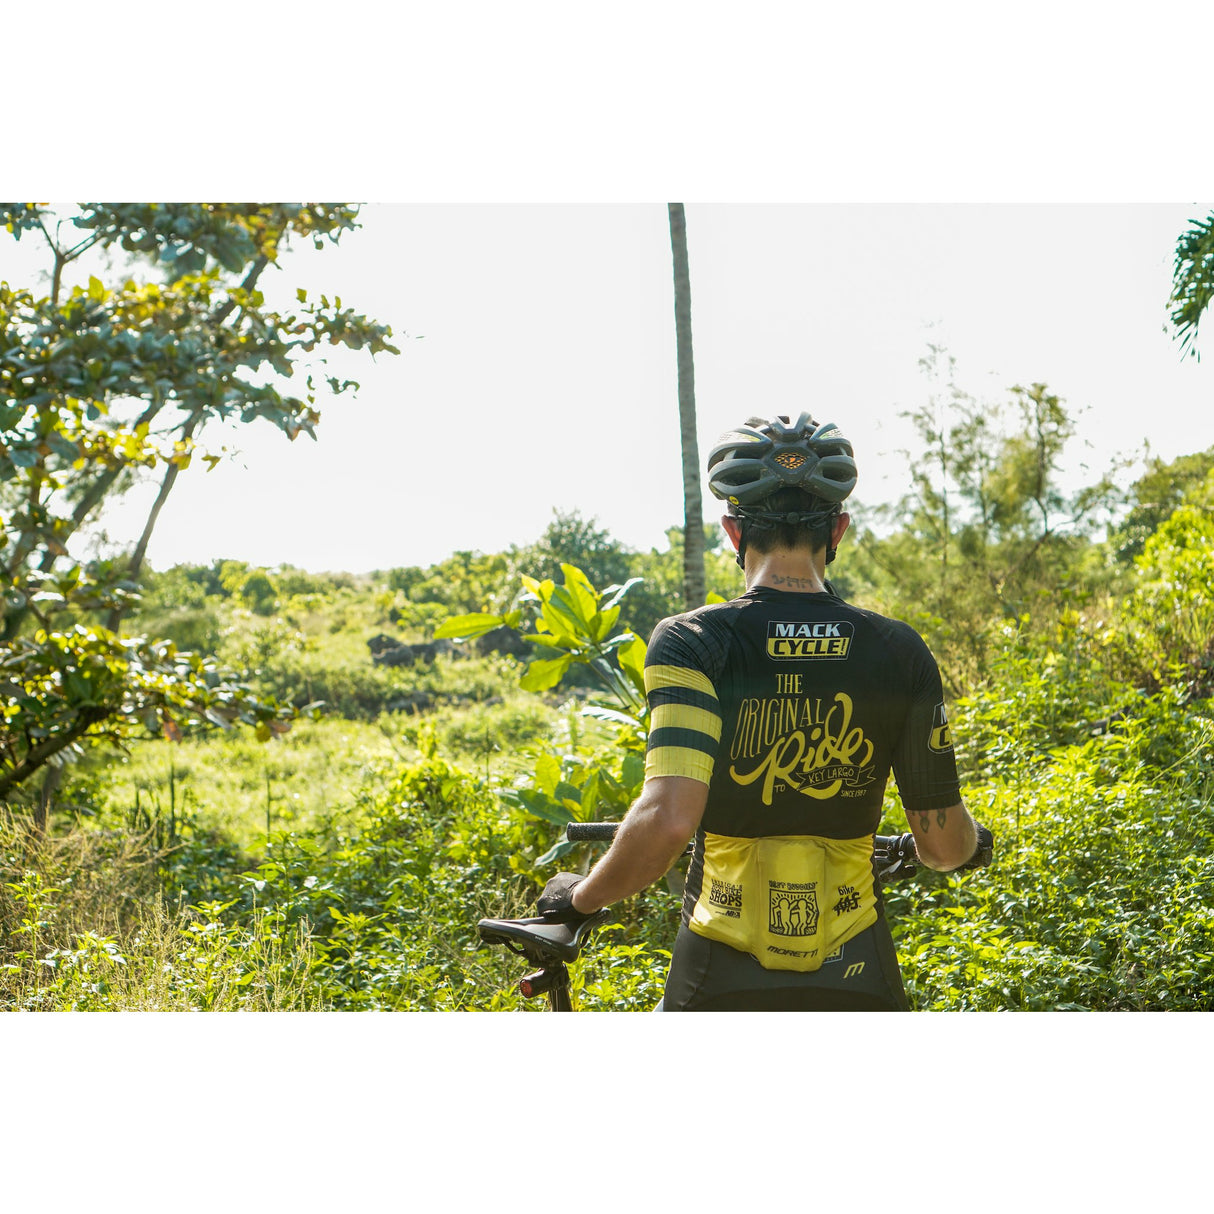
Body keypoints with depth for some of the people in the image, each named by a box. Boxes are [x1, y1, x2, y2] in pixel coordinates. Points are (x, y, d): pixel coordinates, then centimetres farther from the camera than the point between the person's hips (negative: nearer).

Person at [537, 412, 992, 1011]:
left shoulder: (690, 642, -12)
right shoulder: (900, 652, -4)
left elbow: (664, 820, -25)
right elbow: (943, 843, 0)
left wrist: (581, 896, -6)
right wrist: (972, 839, 23)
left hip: (722, 990, -1)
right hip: (857, 989, 2)